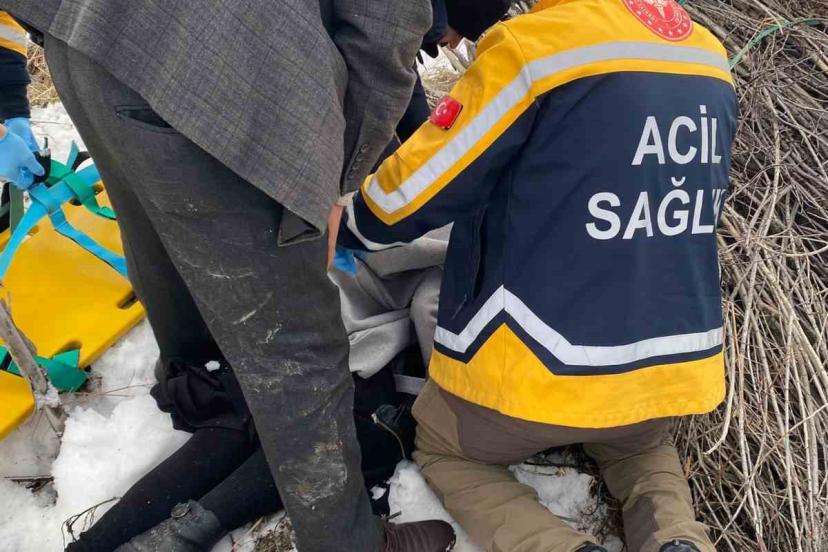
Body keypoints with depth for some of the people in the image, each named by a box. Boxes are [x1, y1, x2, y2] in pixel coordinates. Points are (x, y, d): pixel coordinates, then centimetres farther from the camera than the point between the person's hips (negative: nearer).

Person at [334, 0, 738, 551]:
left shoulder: (534, 46, -16)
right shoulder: (711, 60, 4)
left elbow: (415, 188, -9)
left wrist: (349, 230, 12)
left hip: (546, 360, -5)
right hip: (674, 360, 6)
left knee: (442, 450, 24)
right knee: (638, 445, 38)